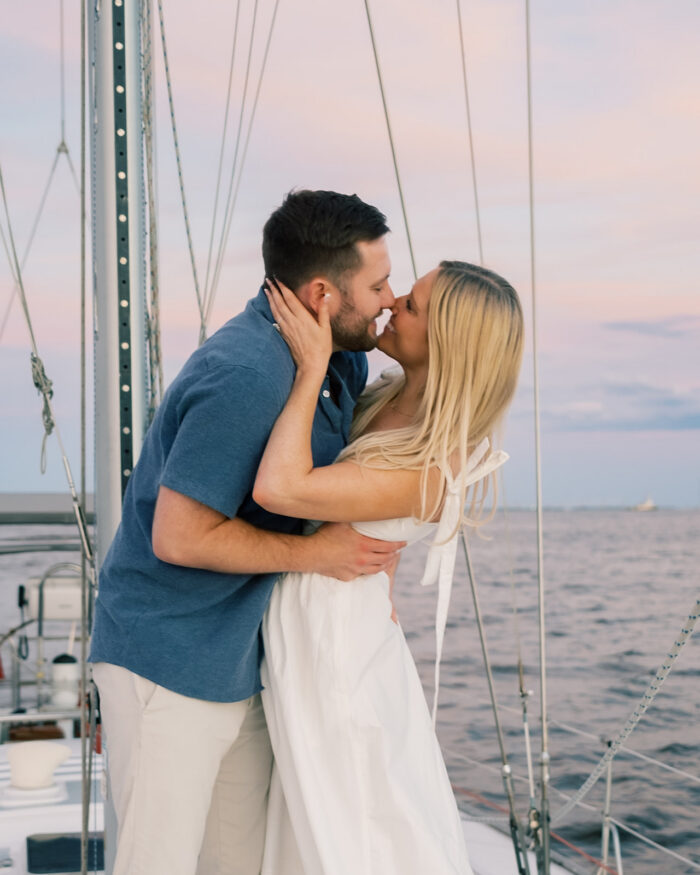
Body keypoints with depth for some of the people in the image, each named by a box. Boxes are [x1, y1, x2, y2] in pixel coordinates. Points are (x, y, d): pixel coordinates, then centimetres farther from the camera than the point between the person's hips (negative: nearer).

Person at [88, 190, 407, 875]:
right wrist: (313, 553, -17)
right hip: (166, 660, -9)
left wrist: (371, 559, 12)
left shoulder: (342, 362, 5)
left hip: (240, 660, 9)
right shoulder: (245, 377, -26)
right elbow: (179, 537, -25)